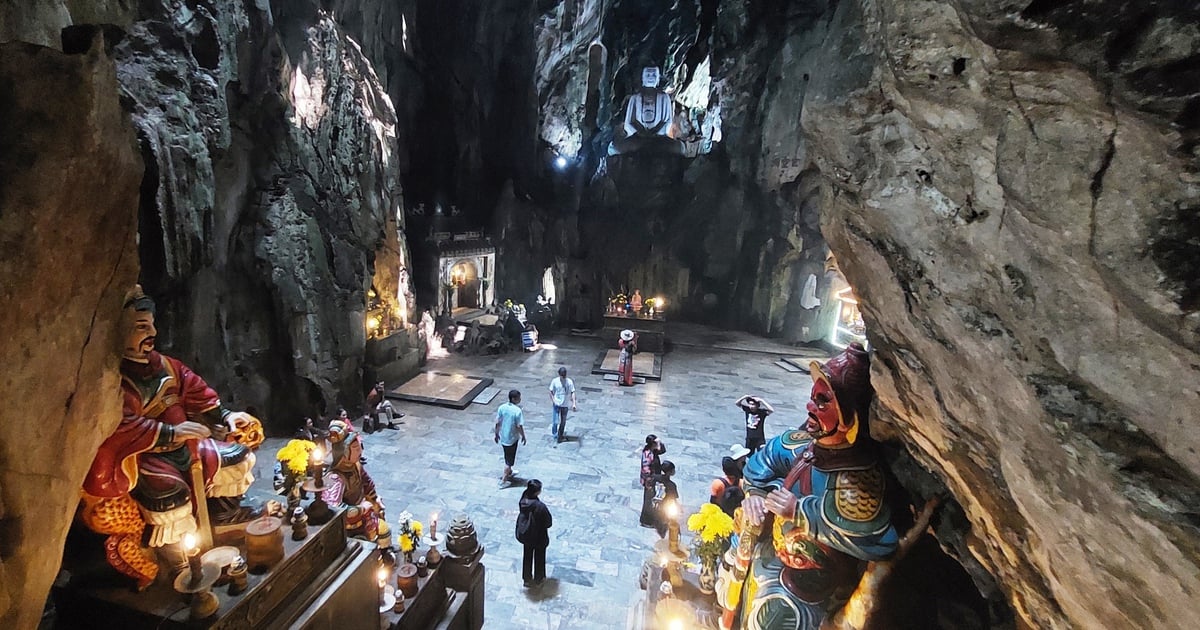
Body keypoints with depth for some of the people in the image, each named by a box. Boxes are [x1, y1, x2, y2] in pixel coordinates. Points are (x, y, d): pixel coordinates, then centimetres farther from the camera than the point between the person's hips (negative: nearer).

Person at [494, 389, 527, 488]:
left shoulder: (502, 407, -7)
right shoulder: (518, 411, -24)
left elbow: (497, 423, -1)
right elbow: (519, 426, -19)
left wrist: (497, 434, 13)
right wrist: (523, 436, -4)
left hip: (502, 437, 6)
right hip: (512, 438, -6)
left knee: (507, 456, 27)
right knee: (509, 459, 8)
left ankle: (508, 472, 47)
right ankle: (503, 481, 14)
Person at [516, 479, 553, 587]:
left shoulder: (523, 500, -18)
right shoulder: (540, 506, -36)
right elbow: (548, 523, -21)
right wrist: (542, 524, 0)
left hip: (525, 534, 5)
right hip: (539, 536, -5)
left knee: (527, 555, 26)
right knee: (539, 557, 21)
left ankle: (527, 578, 44)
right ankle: (538, 579, 42)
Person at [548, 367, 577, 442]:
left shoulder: (570, 382, -8)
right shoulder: (555, 381, -10)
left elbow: (572, 393, -5)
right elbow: (551, 391, 0)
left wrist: (574, 403, -13)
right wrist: (553, 400, -8)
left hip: (565, 405, 2)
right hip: (557, 404, -2)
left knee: (563, 422, 13)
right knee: (555, 422, -5)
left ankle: (560, 436, 32)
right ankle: (555, 435, 20)